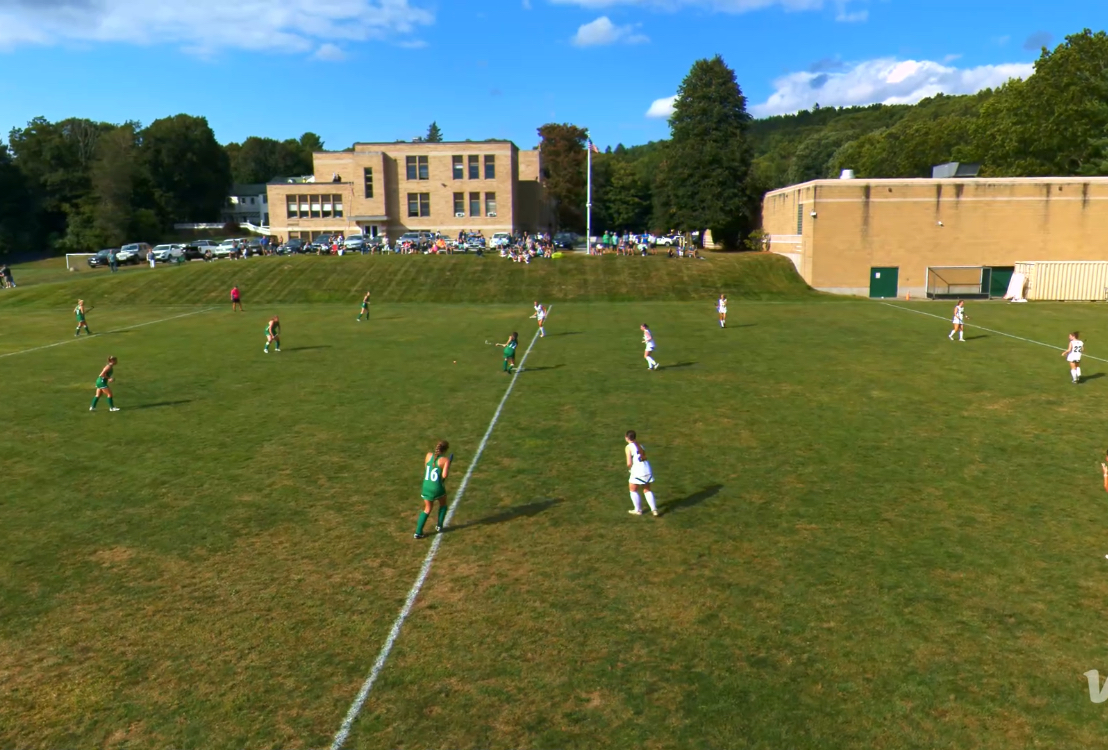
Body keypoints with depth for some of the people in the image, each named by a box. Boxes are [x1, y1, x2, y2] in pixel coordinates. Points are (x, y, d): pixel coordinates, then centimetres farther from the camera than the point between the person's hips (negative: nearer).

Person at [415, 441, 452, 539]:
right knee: (443, 504, 27)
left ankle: (418, 532, 10)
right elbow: (444, 475, -18)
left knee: (427, 509, 18)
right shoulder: (445, 459, -12)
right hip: (438, 487, -4)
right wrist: (447, 470, 2)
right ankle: (439, 526, 29)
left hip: (426, 486, 4)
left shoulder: (429, 455, 2)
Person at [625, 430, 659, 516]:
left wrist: (629, 467, 6)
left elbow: (629, 463, -13)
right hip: (648, 470, 6)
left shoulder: (628, 447, -9)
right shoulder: (640, 445, 11)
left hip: (637, 472, -6)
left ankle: (638, 510, 22)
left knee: (633, 490, 16)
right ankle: (654, 509, 17)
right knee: (647, 490, 21)